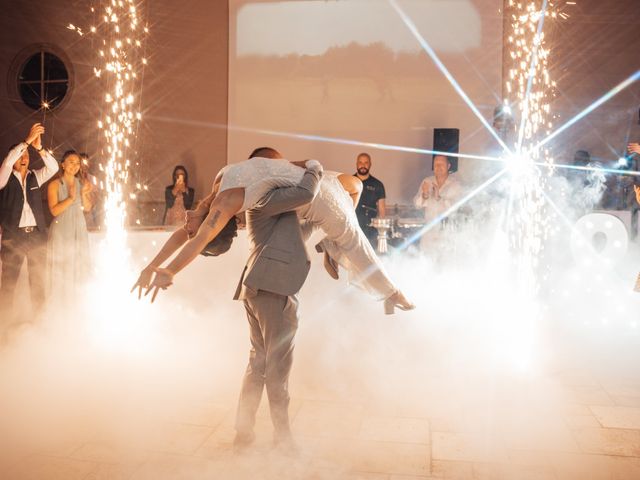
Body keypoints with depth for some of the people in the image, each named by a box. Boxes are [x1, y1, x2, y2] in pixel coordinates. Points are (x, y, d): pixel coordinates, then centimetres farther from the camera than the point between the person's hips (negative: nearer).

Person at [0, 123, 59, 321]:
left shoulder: (35, 177, 12)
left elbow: (53, 167, -3)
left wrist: (39, 147, -19)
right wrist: (27, 140, -23)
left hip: (36, 234, 3)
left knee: (38, 280, 6)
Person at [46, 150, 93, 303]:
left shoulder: (83, 183, 8)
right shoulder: (55, 185, -5)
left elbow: (88, 208, 4)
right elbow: (54, 210, -12)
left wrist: (84, 194, -12)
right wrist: (70, 198, -23)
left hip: (79, 230, 5)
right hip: (61, 231, -4)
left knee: (80, 267, 7)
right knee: (61, 269, -2)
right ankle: (60, 302, 8)